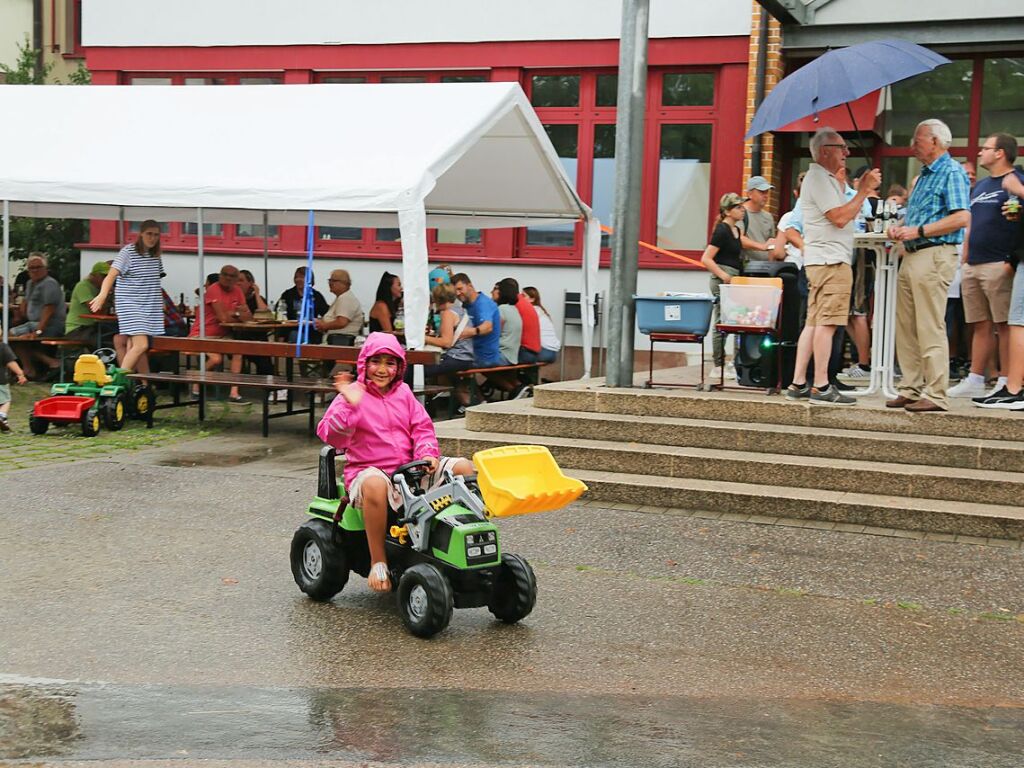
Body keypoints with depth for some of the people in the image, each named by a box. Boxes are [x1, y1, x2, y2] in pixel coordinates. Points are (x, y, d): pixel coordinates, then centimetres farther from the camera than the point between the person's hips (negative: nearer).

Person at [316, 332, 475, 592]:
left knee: (464, 467, -9)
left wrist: (427, 453, -7)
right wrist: (350, 406, -30)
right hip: (368, 470, -5)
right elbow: (330, 435, -15)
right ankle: (378, 561, -29)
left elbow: (422, 427, 13)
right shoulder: (352, 395, -3)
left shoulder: (403, 393, 13)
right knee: (375, 484, -43)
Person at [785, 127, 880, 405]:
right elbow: (840, 217, -17)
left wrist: (863, 189, 18)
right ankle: (821, 386, -12)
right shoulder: (818, 178, -9)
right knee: (826, 322, -11)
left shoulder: (826, 178, 23)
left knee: (814, 323, 8)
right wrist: (864, 190, -10)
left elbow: (845, 215, 24)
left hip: (823, 260, 11)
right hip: (830, 260, -11)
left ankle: (798, 384, 8)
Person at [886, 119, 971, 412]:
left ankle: (935, 394, -7)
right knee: (906, 327, 9)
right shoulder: (925, 175, 22)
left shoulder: (952, 172, -7)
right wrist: (901, 228, 10)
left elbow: (962, 217, -17)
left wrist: (918, 231, -18)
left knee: (930, 328, -10)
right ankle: (911, 389, 14)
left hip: (934, 255, -10)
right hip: (912, 256, 10)